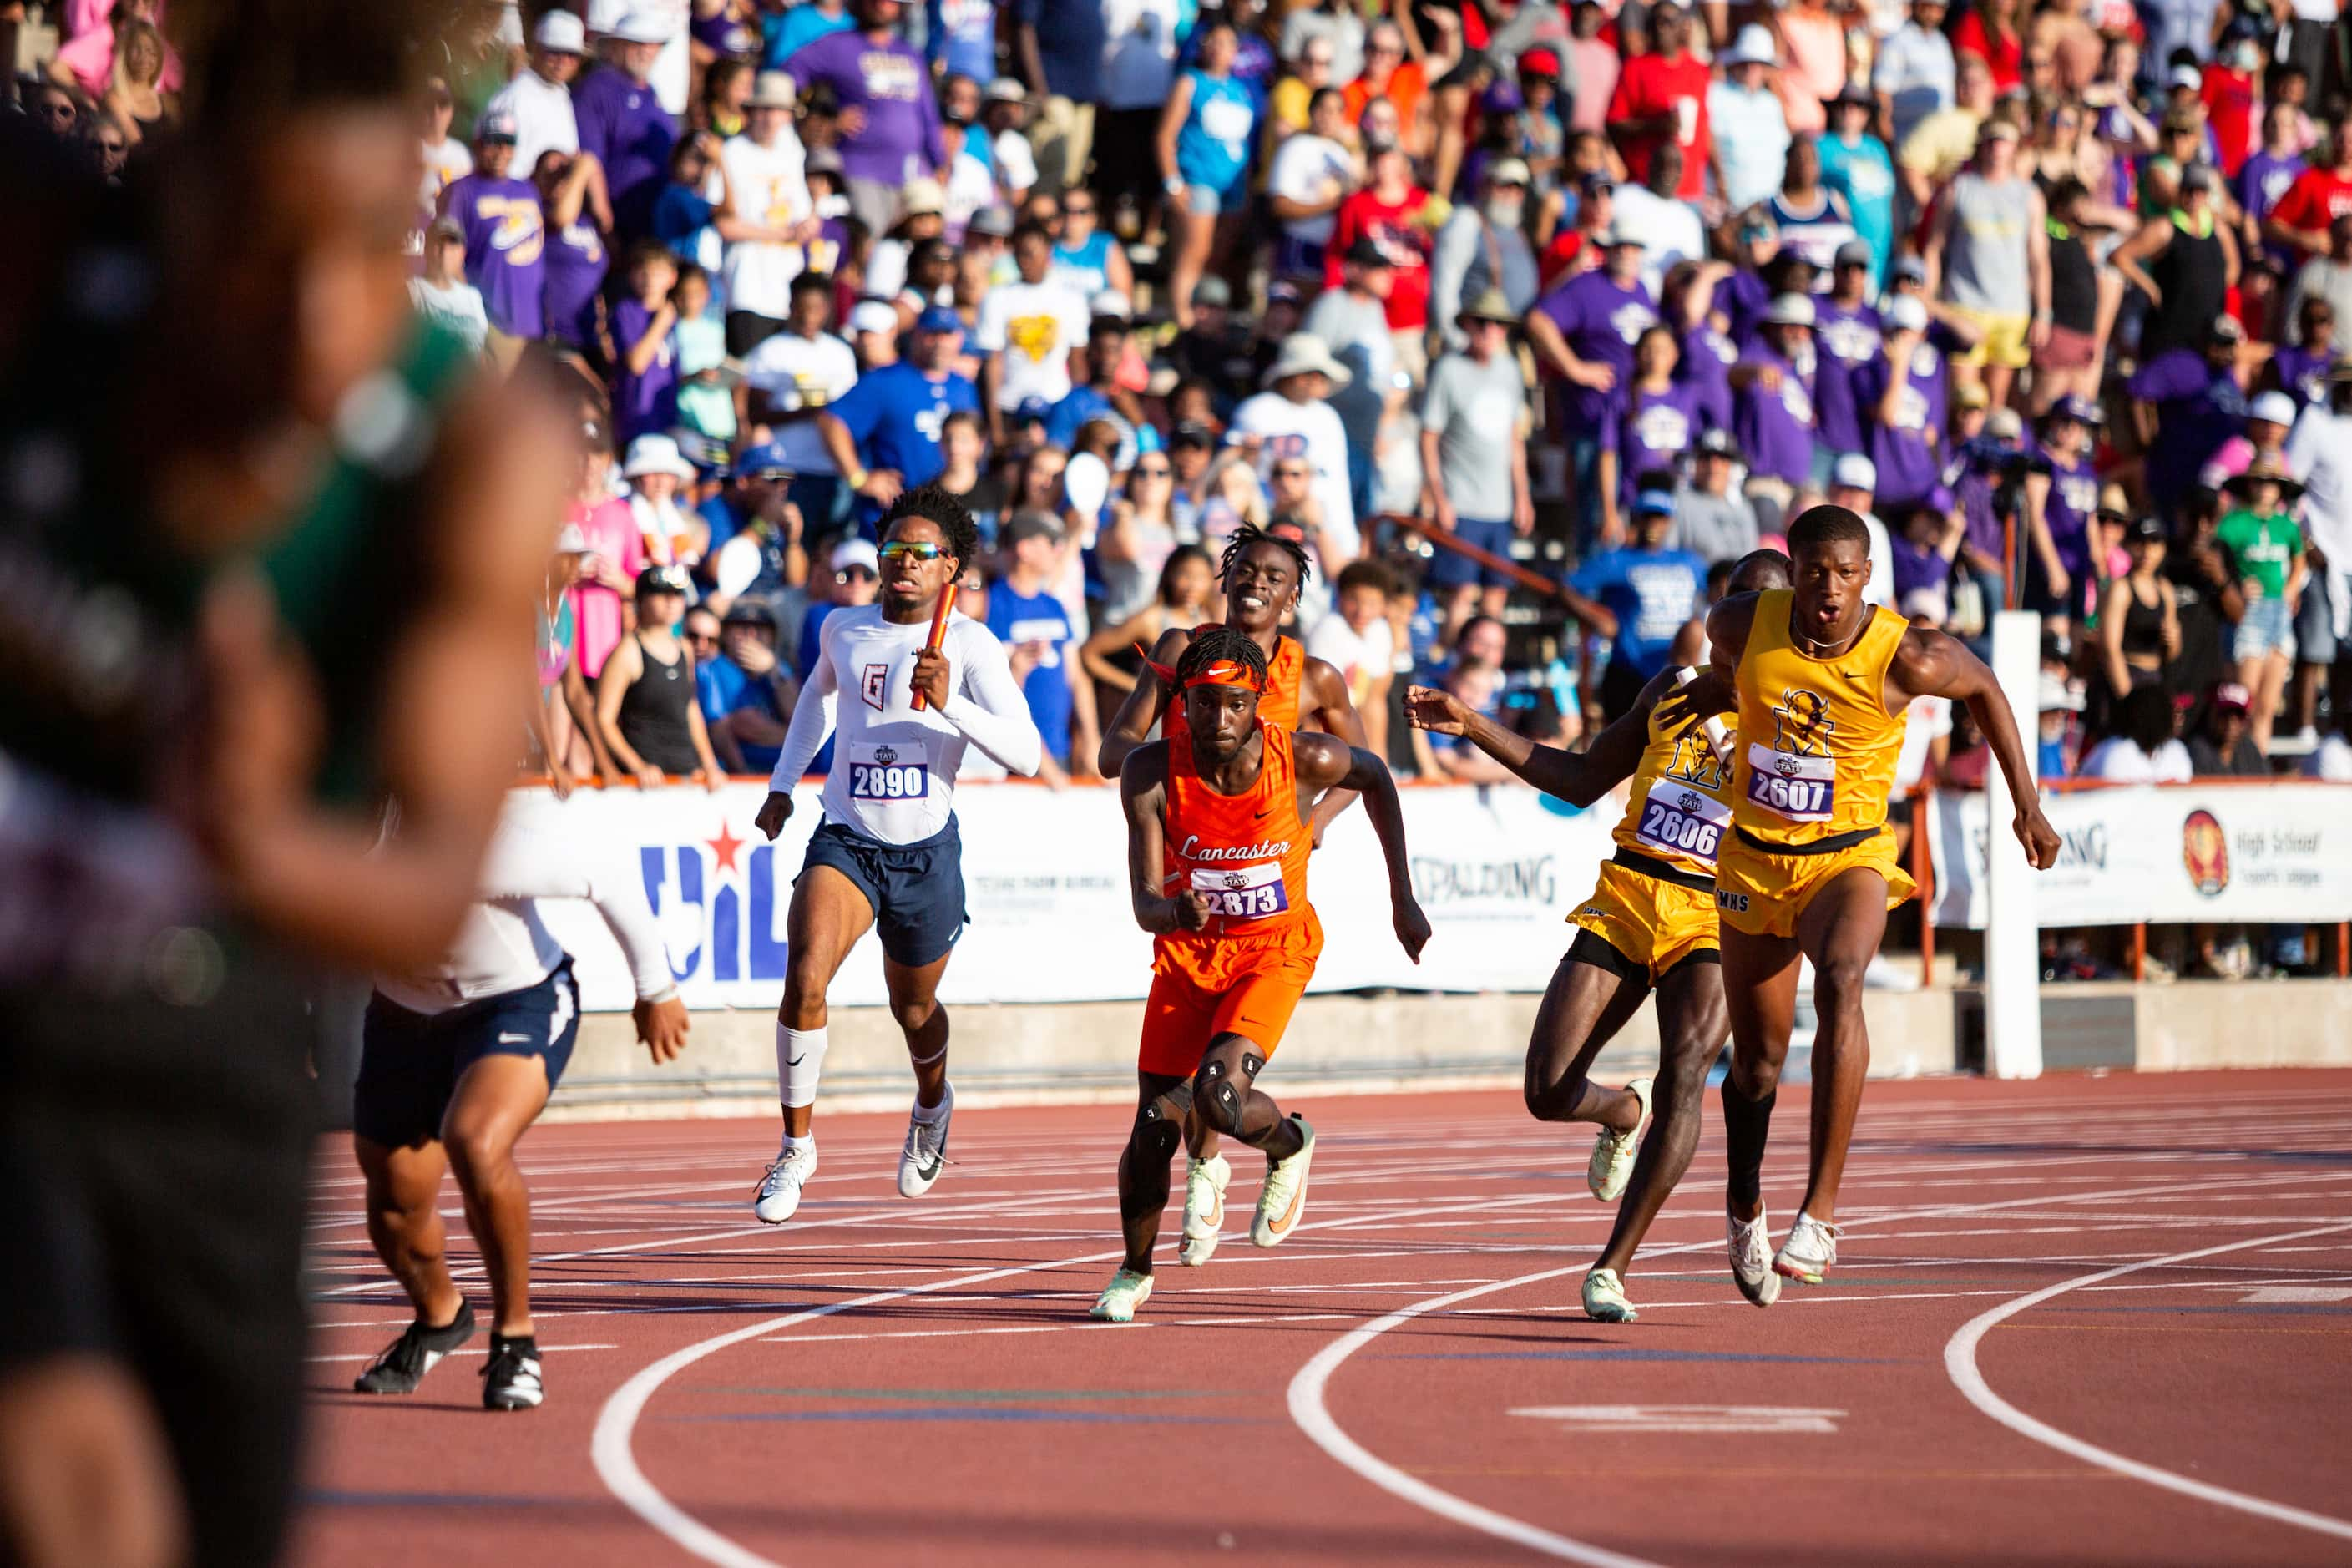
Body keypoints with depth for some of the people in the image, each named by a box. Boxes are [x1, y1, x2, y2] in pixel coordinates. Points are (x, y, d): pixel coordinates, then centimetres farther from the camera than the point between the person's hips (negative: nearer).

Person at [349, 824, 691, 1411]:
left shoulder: (489, 852, -37)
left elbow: (614, 882, -22)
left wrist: (656, 992, -10)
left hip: (520, 1005, -5)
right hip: (404, 1015, 5)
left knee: (475, 1143, -32)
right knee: (393, 1203, 8)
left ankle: (516, 1341, -14)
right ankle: (439, 1320, 44)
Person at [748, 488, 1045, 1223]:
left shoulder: (970, 644, -10)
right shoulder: (843, 627, 3)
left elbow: (1025, 754, -19)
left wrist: (948, 702, -32)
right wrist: (783, 782, 24)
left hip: (926, 851, -1)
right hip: (844, 839, 1)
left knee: (914, 1009, 17)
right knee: (804, 979, -23)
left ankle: (932, 1104, 53)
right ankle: (798, 1145, -8)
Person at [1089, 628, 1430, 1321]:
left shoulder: (1303, 761, -22)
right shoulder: (1153, 771, -21)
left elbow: (1374, 776, 2)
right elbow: (1145, 905, -21)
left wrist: (1403, 900, 7)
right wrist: (1175, 911, -47)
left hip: (1276, 949, -2)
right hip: (1189, 950, 2)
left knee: (1219, 1097, -25)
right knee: (1155, 1127, 3)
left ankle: (1289, 1144, 12)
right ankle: (1134, 1273, 30)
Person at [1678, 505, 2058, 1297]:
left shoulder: (1905, 658, -18)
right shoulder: (1743, 624, -12)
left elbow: (1983, 687, 3)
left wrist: (2027, 806, 6)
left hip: (1849, 859, -3)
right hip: (1753, 861, 3)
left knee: (1840, 982, -34)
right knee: (1757, 1060, 11)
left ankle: (1820, 1213, -37)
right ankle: (1745, 1208, 42)